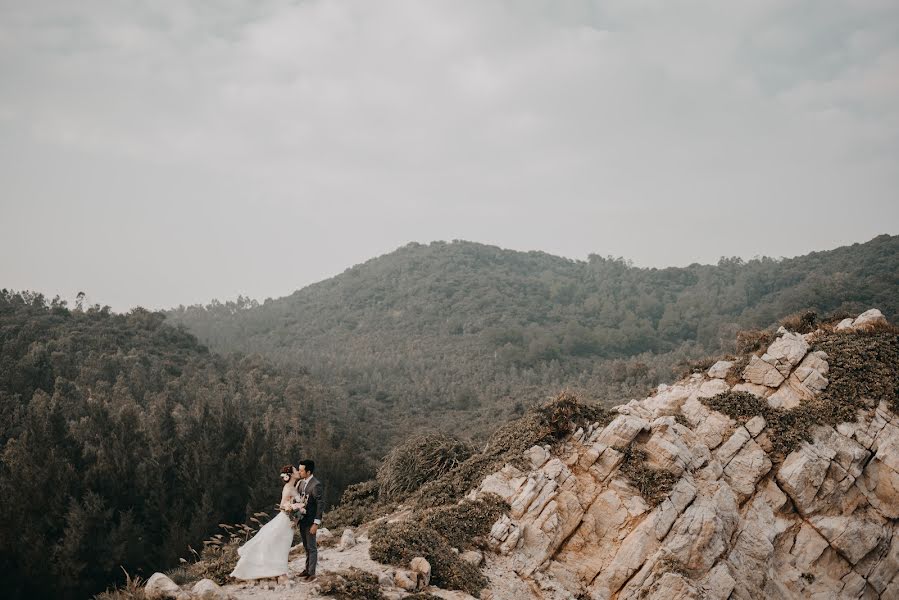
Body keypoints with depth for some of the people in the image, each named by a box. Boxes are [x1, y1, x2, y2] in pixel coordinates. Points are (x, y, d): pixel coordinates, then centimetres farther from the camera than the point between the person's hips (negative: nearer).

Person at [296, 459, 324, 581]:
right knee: (306, 547, 20)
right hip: (302, 519, 8)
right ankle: (307, 568, 33)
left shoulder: (316, 485, -20)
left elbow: (320, 505, -19)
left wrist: (316, 523, -20)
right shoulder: (302, 483, 5)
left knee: (311, 547, 3)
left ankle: (311, 573, 12)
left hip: (310, 521, -8)